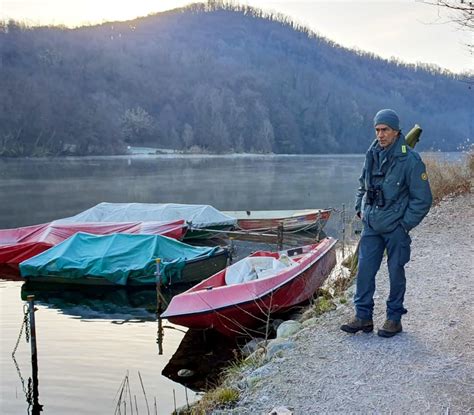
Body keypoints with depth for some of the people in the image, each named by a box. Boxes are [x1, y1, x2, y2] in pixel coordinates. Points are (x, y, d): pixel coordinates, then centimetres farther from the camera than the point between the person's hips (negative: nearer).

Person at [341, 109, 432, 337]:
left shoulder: (410, 160, -13)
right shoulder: (372, 155, 4)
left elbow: (422, 199, -10)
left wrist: (405, 224, -11)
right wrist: (360, 210, 12)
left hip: (395, 228, -5)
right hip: (371, 226, 5)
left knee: (396, 272, 8)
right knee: (364, 270, 4)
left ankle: (394, 318, 21)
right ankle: (363, 316, 15)